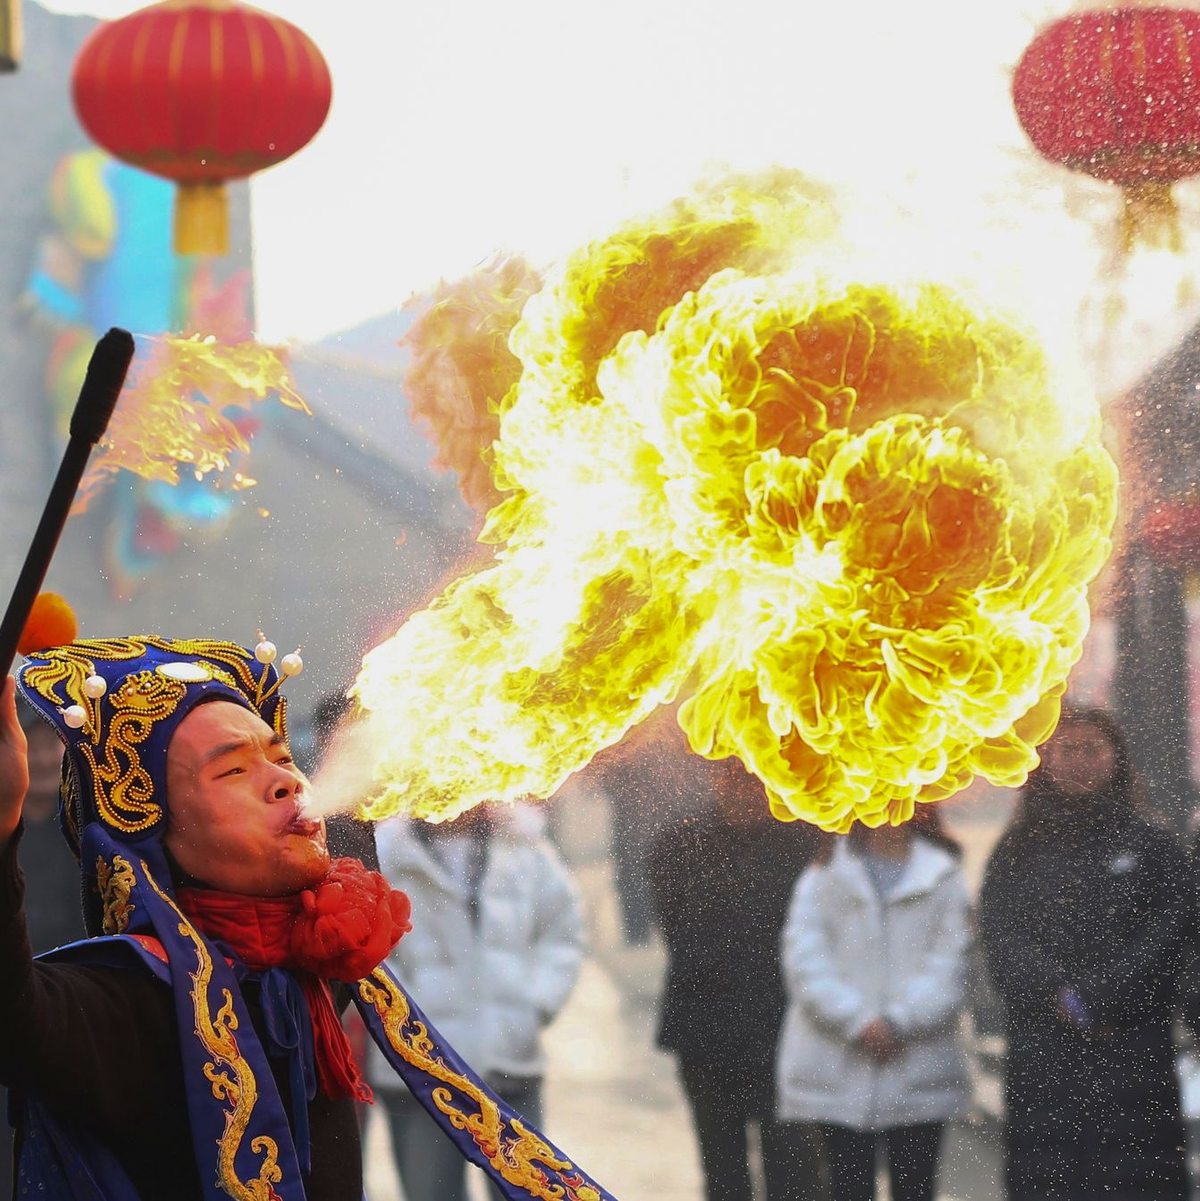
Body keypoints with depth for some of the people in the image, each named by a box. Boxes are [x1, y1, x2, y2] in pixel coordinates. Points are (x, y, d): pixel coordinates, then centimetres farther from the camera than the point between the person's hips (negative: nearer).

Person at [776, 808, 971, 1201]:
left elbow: (949, 969, -3)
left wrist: (899, 1021, -16)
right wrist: (856, 1021, -16)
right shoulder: (822, 878, 7)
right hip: (838, 1073, 0)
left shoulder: (944, 880, 6)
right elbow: (805, 962, -4)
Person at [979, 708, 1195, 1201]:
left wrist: (1095, 999, -12)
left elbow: (1168, 933, -2)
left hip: (1132, 1054, -1)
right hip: (1040, 1061, 1)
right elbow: (1000, 937, 1)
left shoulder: (1150, 846, 10)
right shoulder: (1017, 850, 13)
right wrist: (1060, 995, -14)